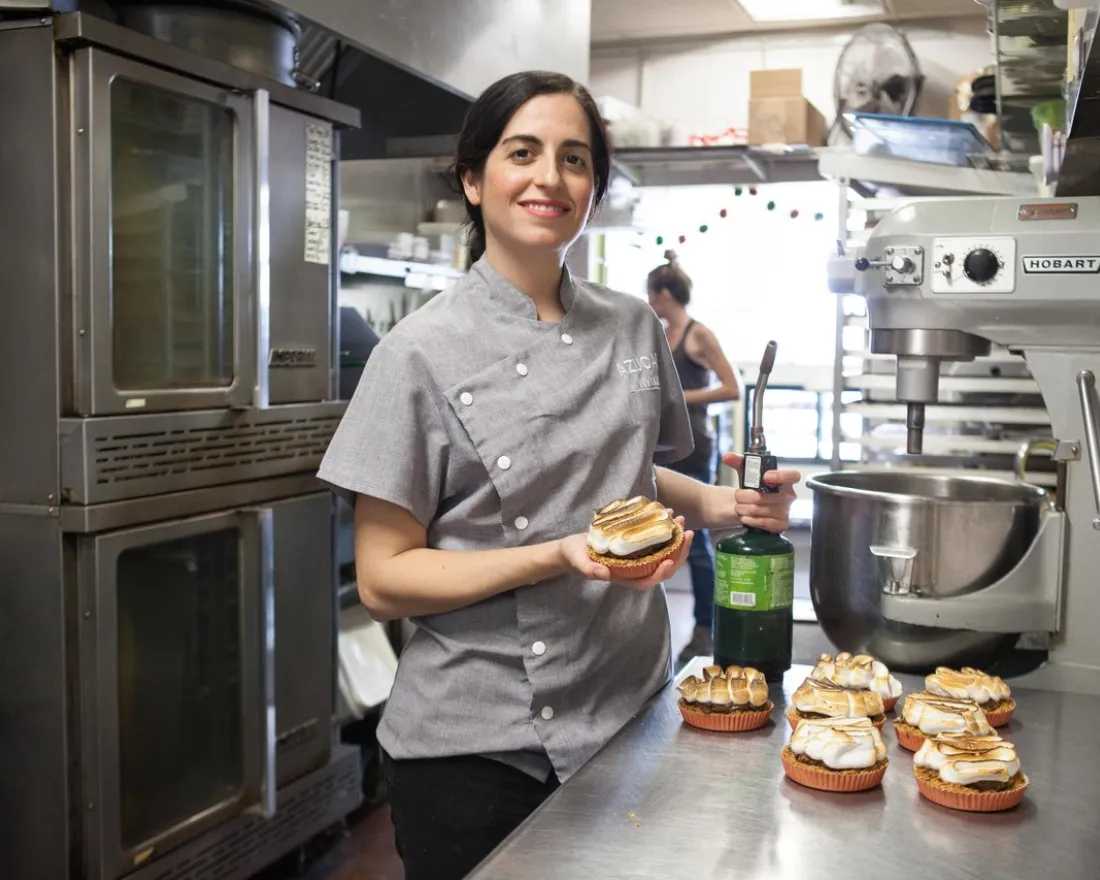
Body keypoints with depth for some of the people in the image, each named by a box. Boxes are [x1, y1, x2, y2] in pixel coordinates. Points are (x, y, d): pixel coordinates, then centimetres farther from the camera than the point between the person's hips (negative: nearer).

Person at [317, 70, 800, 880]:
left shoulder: (633, 327, 2)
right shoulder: (423, 351, -12)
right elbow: (384, 581, -13)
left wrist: (715, 504, -3)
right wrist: (560, 557, -24)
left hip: (630, 719, 5)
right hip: (478, 745, -4)